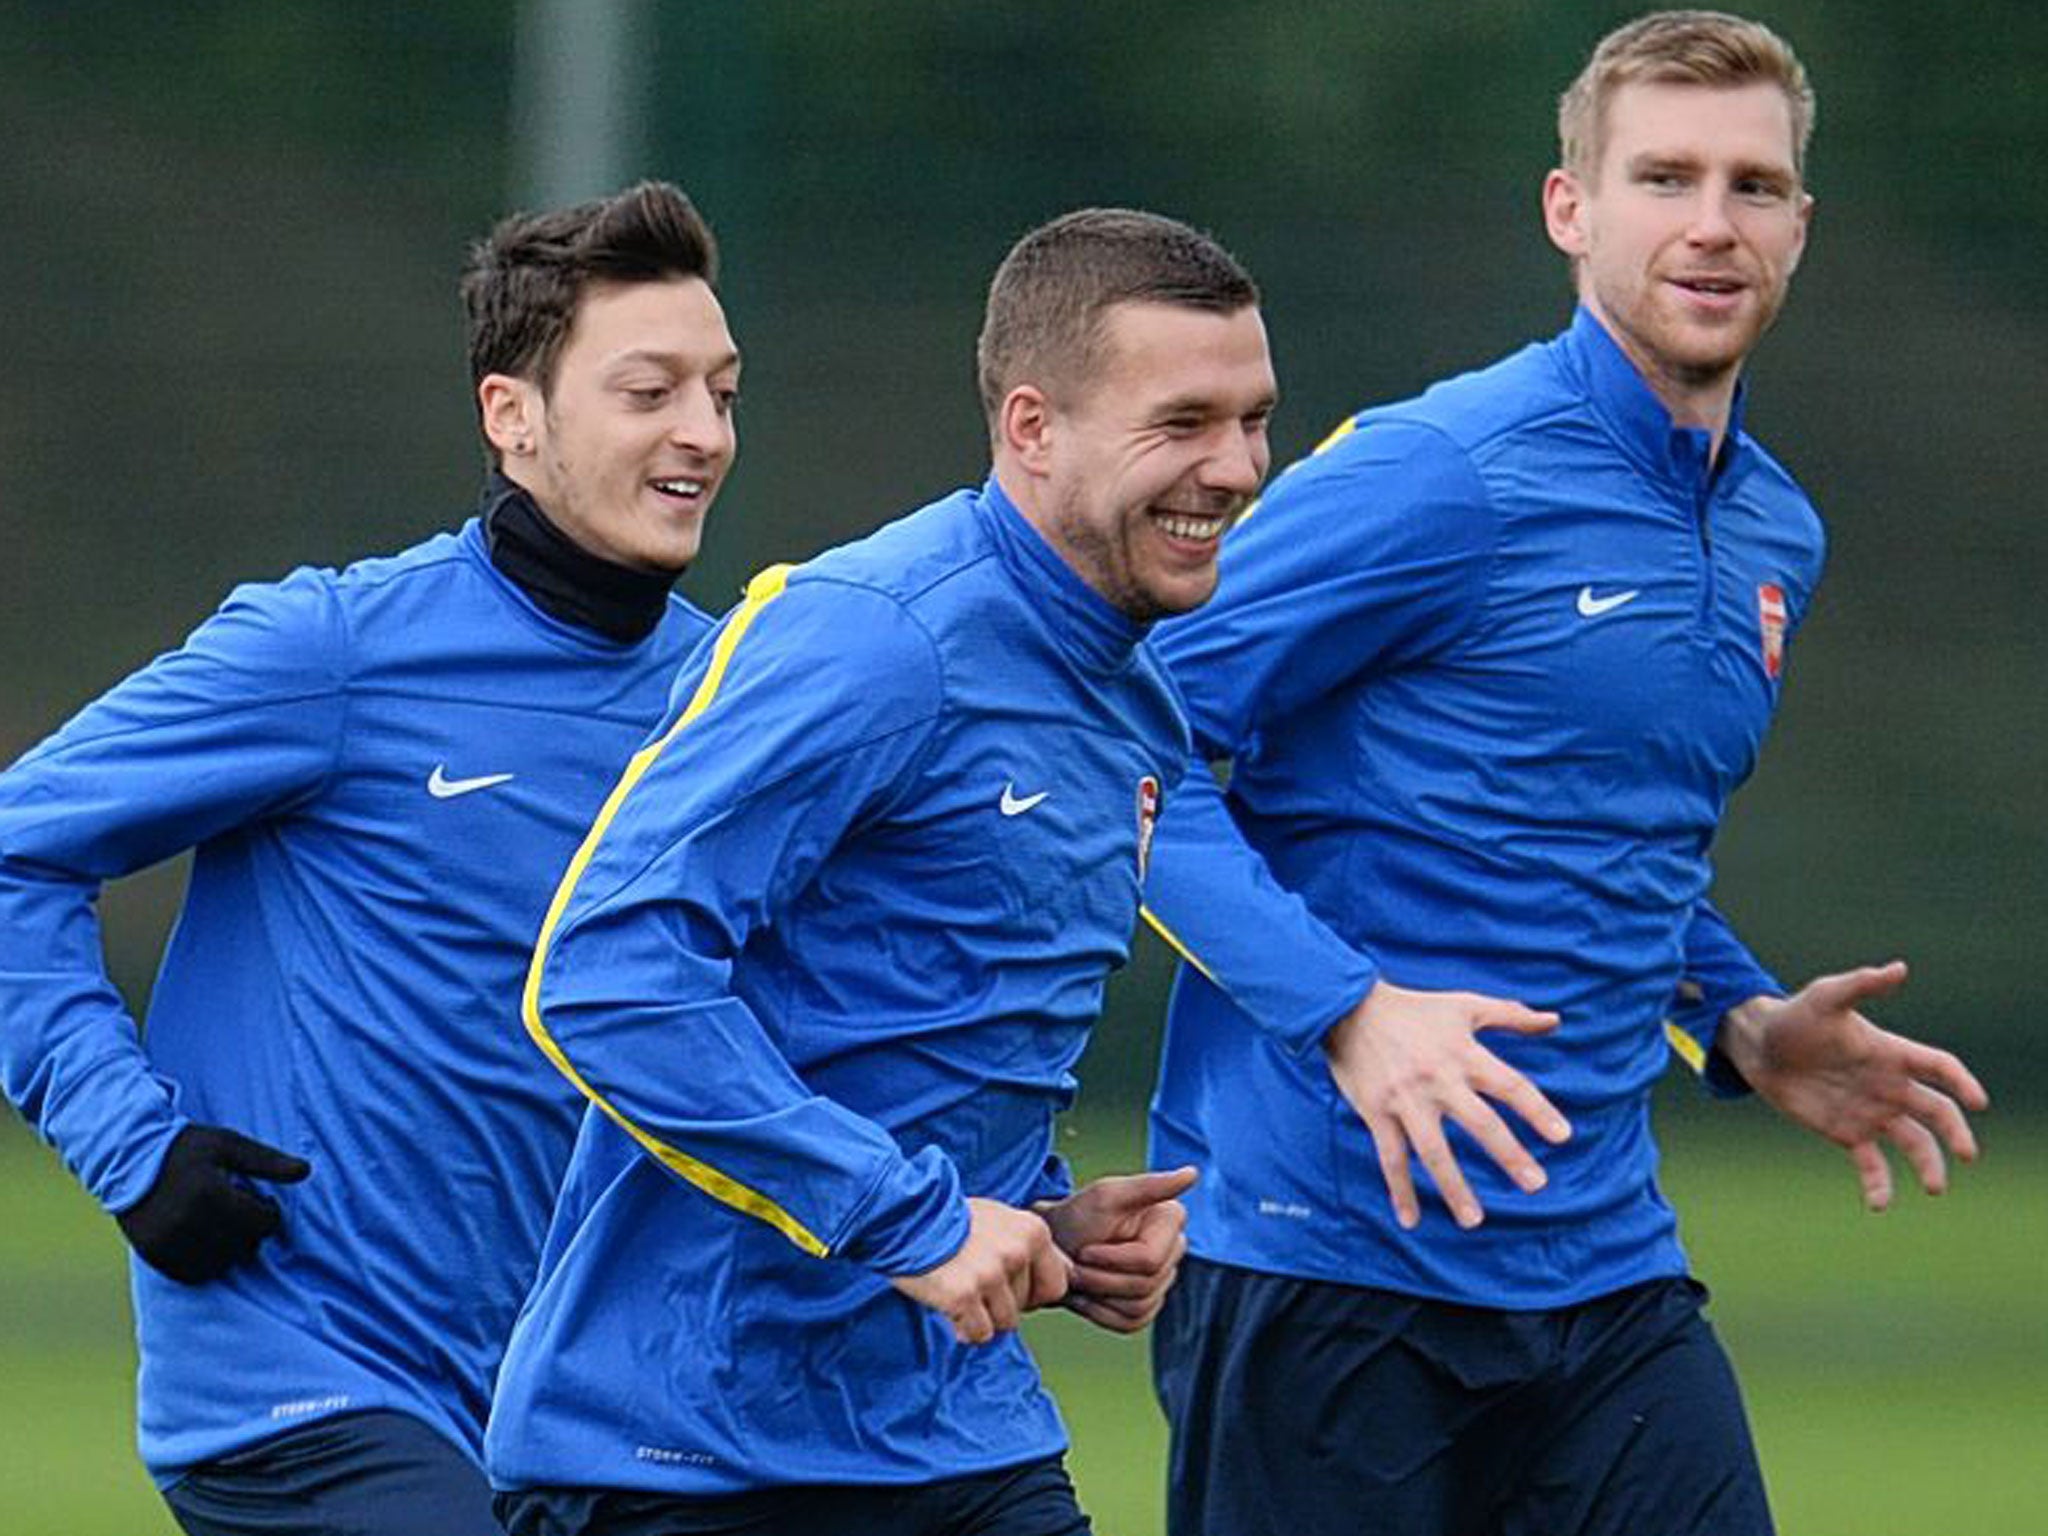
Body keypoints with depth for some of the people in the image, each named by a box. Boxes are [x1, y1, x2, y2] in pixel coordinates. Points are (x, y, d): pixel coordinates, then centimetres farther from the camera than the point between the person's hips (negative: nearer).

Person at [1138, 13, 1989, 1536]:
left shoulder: (1778, 540, 14)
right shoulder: (1441, 476, -10)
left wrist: (1742, 1023, 12)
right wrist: (1348, 1010, -23)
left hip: (1608, 1279, 7)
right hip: (1324, 1267, -6)